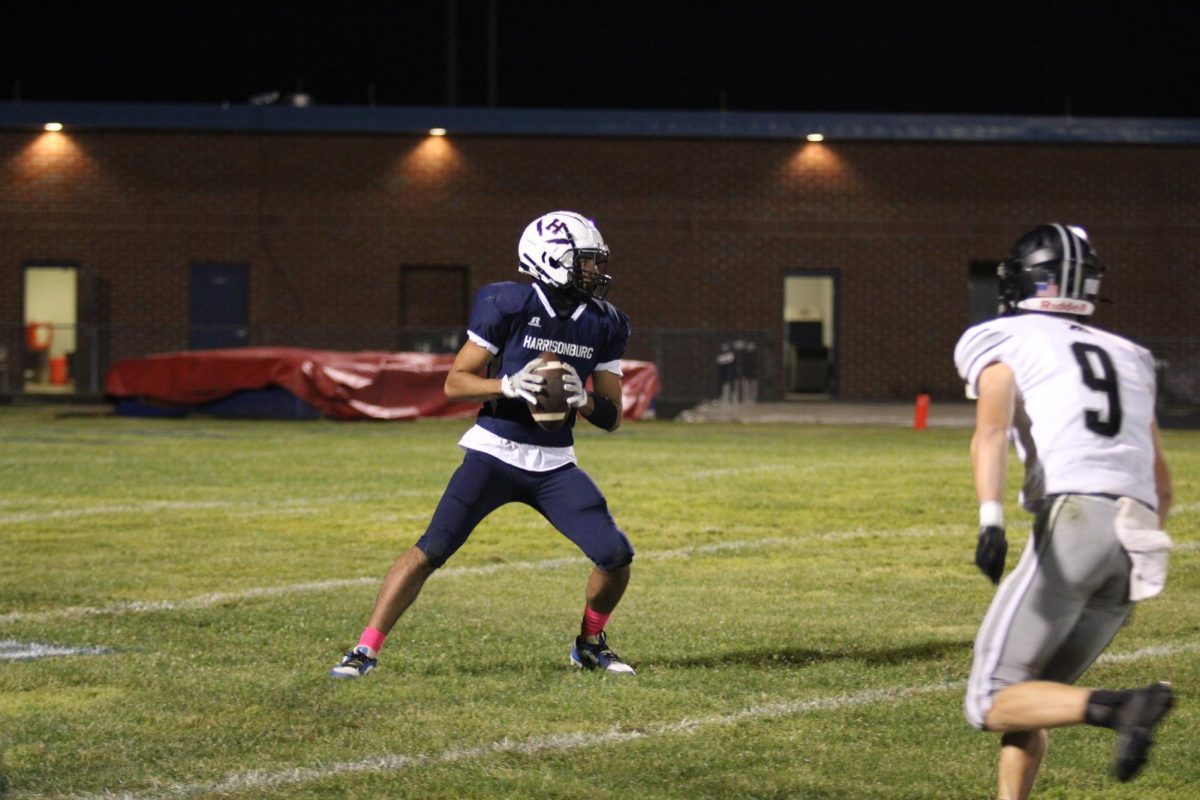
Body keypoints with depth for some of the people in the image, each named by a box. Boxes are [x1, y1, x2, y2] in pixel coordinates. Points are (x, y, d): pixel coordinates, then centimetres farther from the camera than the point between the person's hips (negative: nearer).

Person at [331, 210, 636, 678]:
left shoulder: (604, 325, 4)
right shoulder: (508, 306, -11)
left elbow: (613, 418, 7)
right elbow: (455, 383, -7)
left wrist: (582, 399, -15)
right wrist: (509, 385, -24)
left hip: (554, 465, 4)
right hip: (494, 453, -4)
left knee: (616, 556, -5)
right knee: (431, 551, -13)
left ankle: (590, 644, 21)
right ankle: (366, 649, -5)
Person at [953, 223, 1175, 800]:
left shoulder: (1007, 343, 10)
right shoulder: (1129, 358, 28)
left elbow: (992, 431, -11)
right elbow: (1162, 488, 28)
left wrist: (990, 517, -26)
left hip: (1072, 520, -6)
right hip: (1137, 543, 6)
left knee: (992, 703, -6)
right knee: (1027, 699, 18)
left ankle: (1123, 708, -28)